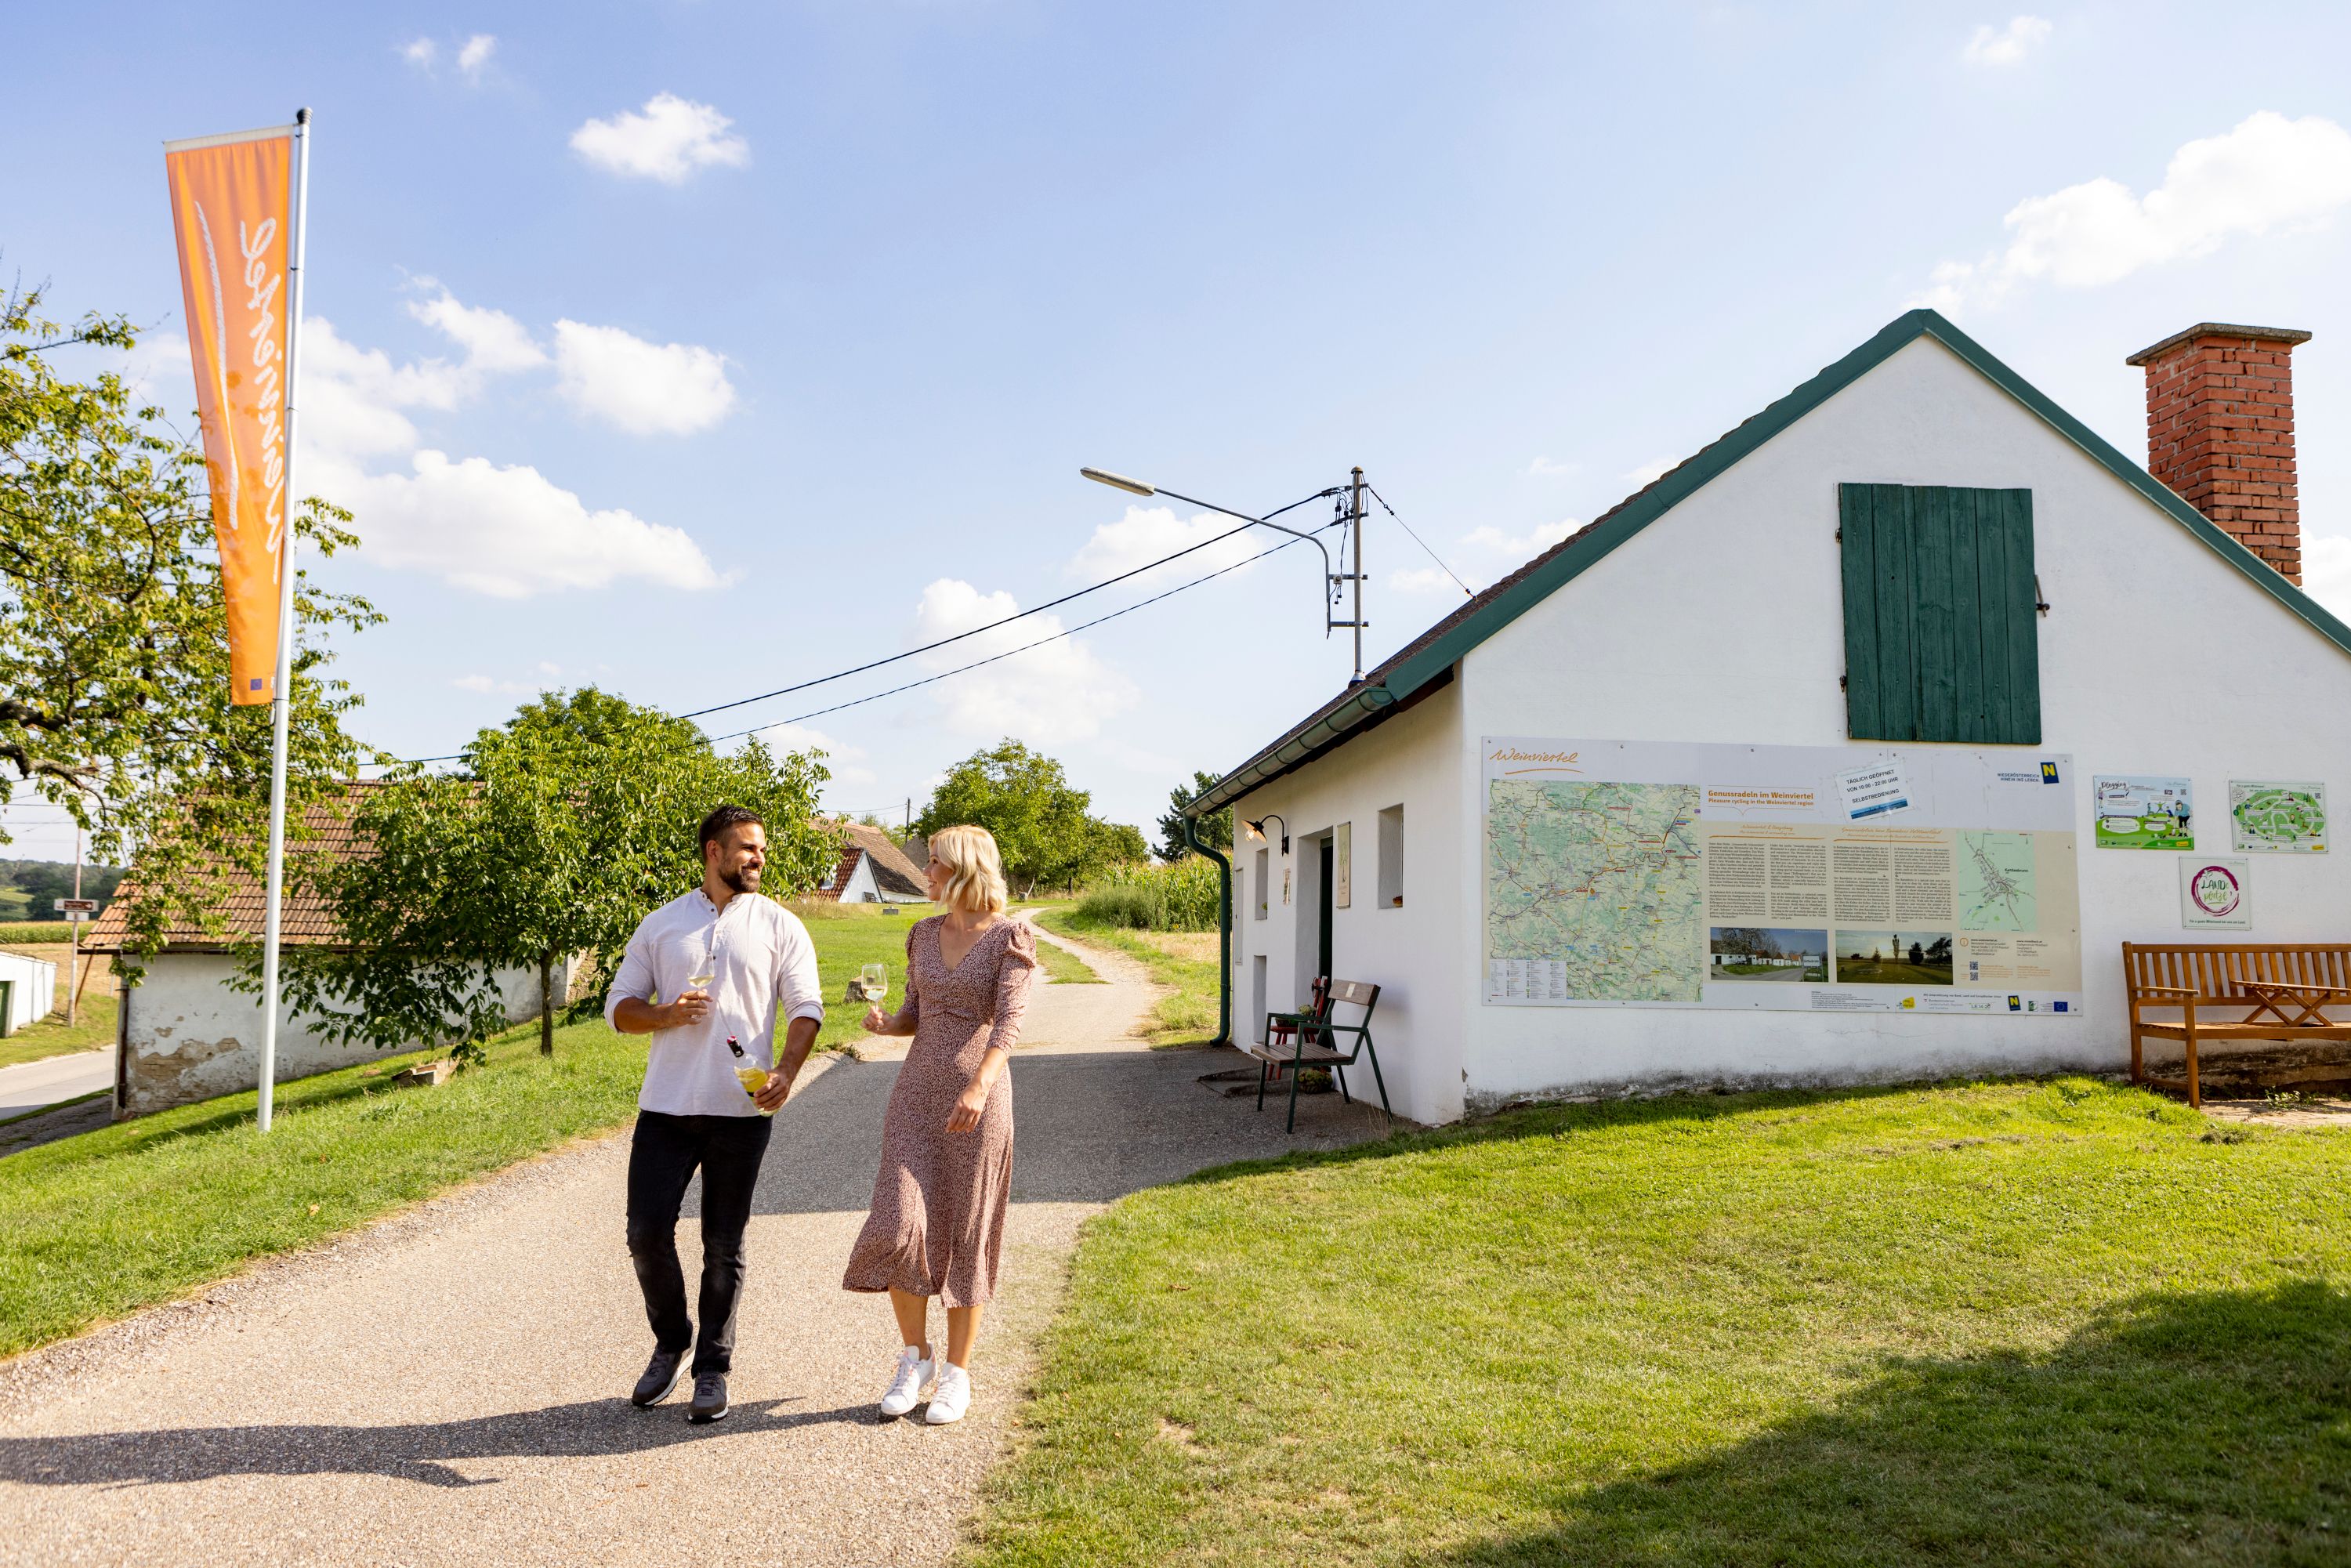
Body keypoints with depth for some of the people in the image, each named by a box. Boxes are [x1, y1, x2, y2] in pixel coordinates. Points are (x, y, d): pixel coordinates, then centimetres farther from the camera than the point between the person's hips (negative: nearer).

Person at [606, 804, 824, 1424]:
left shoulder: (780, 926, 5)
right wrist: (666, 1014, -11)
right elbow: (619, 1006, 11)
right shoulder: (661, 925, 10)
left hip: (740, 1111, -1)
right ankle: (671, 1343, 24)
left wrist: (785, 1074, -19)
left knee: (724, 1246, 5)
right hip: (666, 1107, 2)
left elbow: (806, 1008, -2)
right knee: (647, 1232, -1)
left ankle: (713, 1368, 20)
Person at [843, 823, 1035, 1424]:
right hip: (917, 1091, 5)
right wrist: (885, 1024, -7)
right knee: (899, 1224, -6)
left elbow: (1009, 1021, -19)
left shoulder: (1008, 938, -7)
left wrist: (980, 1087, -34)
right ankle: (915, 1357, 14)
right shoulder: (925, 934, 11)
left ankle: (956, 1373, 17)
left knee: (965, 1235, 3)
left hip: (976, 1096, -4)